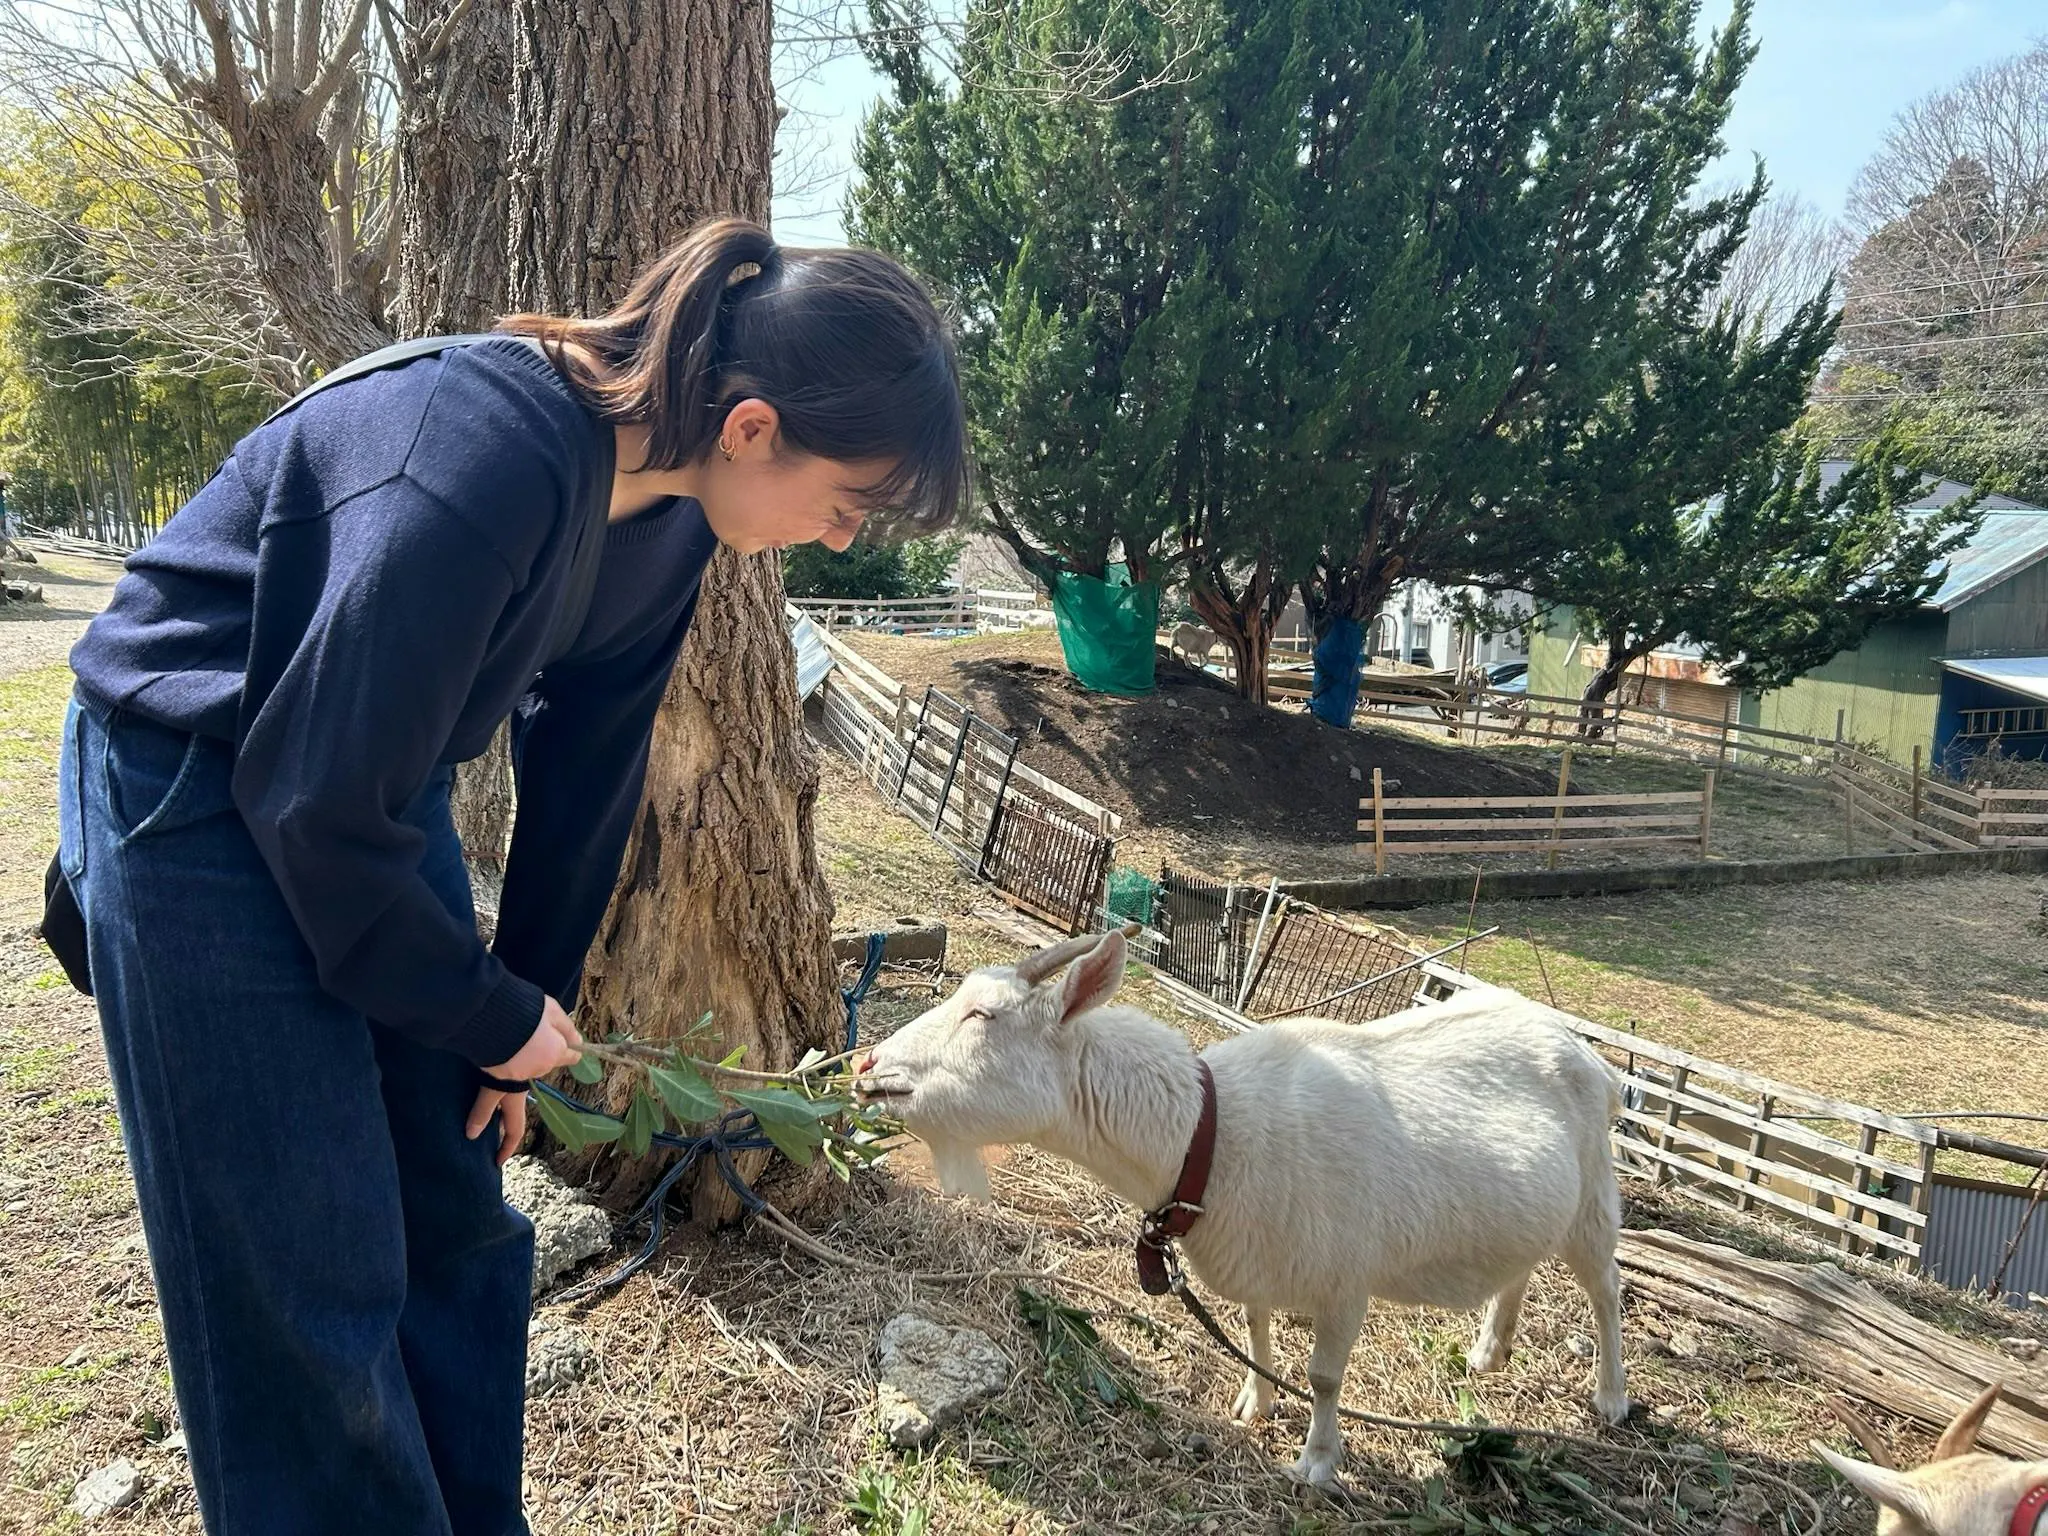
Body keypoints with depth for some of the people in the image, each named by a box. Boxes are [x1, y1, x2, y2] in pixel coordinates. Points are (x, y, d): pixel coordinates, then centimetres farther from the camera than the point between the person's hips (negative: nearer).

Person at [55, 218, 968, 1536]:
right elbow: (322, 802, -27)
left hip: (378, 779, 7)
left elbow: (588, 768, 1)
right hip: (199, 797, -7)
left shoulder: (665, 511, -8)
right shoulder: (481, 467, -34)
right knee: (307, 1284, 2)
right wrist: (494, 1015, -13)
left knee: (461, 1219, 14)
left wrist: (523, 1015, 7)